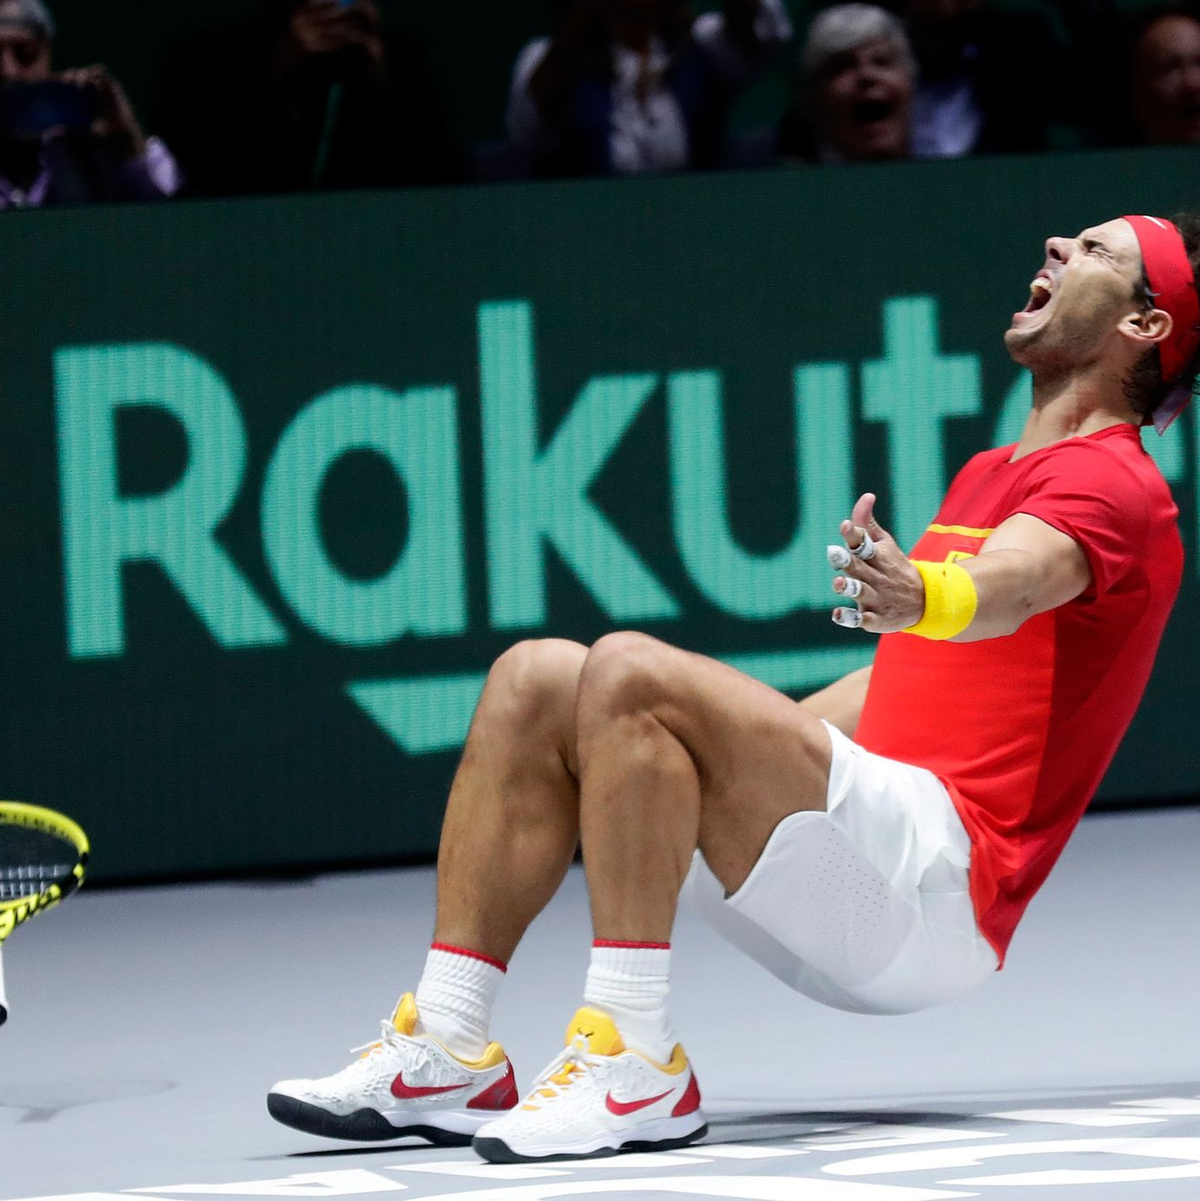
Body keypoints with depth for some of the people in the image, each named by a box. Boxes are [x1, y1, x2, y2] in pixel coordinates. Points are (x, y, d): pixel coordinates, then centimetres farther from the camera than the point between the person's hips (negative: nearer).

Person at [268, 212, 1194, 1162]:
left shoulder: (1110, 480, -3)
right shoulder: (989, 476, 27)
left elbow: (1011, 584, -27)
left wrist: (922, 598, -49)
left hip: (939, 887, -9)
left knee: (631, 672, -25)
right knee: (537, 680, 2)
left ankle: (636, 1067, -29)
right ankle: (448, 1052, -5)